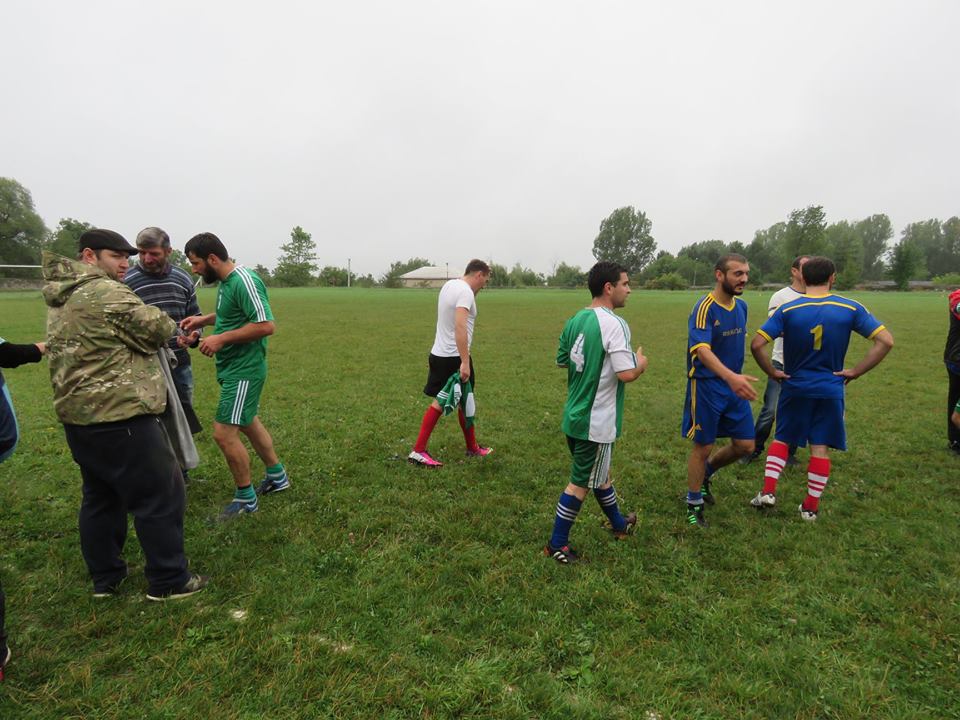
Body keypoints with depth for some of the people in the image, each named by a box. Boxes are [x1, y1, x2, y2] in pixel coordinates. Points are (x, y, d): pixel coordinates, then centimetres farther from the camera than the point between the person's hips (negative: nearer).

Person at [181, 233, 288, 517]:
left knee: (224, 433, -7)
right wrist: (203, 319, 9)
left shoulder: (243, 282, -21)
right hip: (234, 367, 10)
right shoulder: (226, 281, 8)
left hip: (244, 370, -10)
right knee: (248, 422, 21)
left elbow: (265, 325, -27)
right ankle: (277, 477, 37)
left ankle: (246, 498, 11)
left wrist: (221, 339, -22)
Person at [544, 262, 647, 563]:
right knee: (581, 483, 6)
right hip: (597, 422, -8)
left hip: (574, 414, 8)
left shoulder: (575, 320, 5)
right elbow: (626, 374, -25)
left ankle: (618, 523, 46)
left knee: (600, 472, 25)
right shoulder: (614, 324, -20)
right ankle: (557, 544, 19)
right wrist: (641, 364, -4)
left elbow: (561, 361, 14)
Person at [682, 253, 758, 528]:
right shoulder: (705, 307, -18)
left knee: (745, 446, 9)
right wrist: (731, 377, -44)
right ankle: (694, 505, 22)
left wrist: (737, 377, 17)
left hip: (735, 386, 7)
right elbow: (701, 349, -30)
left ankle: (705, 474, 36)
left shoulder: (741, 306, 6)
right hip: (707, 387, -7)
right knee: (703, 448, 4)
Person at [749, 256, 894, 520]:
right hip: (830, 389, 0)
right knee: (820, 447, 9)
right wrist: (855, 372, -4)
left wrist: (772, 372, -4)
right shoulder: (851, 308, -6)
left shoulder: (787, 309, -9)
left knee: (781, 438, 17)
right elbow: (885, 341, -8)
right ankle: (811, 506, 17)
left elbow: (756, 344, -16)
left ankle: (768, 491, 9)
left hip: (794, 386, 0)